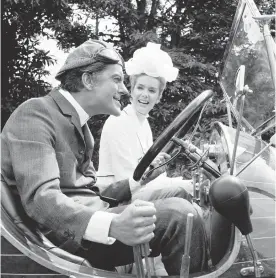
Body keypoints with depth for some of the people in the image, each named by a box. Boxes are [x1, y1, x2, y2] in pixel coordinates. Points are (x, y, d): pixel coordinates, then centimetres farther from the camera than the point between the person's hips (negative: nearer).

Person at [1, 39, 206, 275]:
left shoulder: (79, 123, 18)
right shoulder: (36, 113, -12)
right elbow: (40, 198, -26)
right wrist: (111, 226, -41)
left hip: (89, 219, 10)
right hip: (65, 233, -10)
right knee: (178, 213, -21)